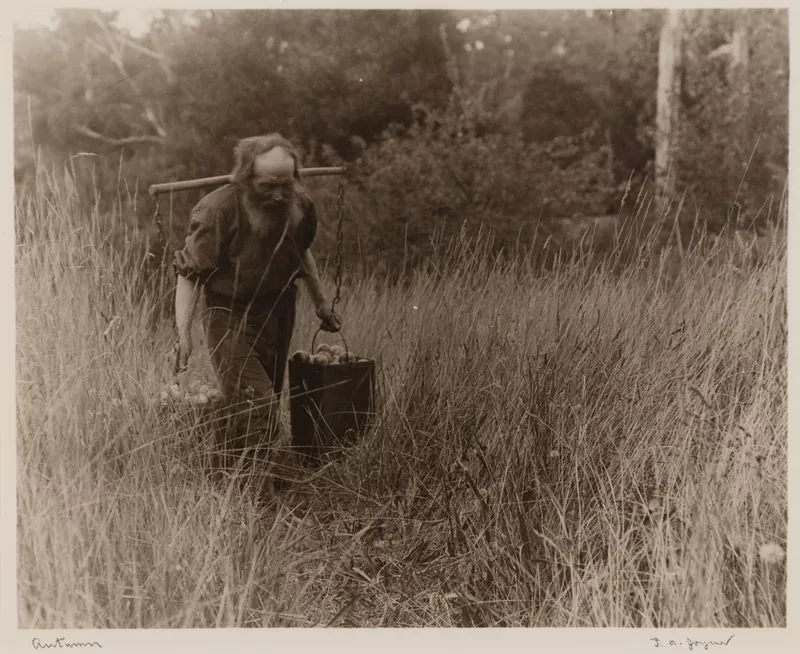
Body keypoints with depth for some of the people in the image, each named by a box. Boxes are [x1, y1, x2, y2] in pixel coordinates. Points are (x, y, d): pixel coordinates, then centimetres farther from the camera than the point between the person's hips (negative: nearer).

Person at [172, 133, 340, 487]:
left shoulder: (300, 205, -4)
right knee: (255, 409, -18)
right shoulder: (218, 211, -22)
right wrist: (183, 332, -22)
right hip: (230, 317, -6)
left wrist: (321, 303, 21)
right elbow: (190, 273, -16)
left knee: (265, 408, 13)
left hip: (279, 312, 6)